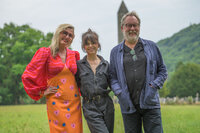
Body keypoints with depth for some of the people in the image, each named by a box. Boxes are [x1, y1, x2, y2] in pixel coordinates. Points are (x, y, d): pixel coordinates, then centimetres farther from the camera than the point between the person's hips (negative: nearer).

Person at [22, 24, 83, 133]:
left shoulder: (74, 54, 11)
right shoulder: (46, 53, -2)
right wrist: (42, 92, -1)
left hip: (74, 101, 4)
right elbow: (27, 76, -2)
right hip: (56, 102, -4)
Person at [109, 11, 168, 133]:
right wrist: (119, 92, -8)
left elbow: (163, 70, 11)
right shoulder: (115, 51, 11)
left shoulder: (151, 46, 9)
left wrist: (154, 86, -5)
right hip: (128, 105, 1)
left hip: (150, 102, -1)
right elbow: (112, 76, 10)